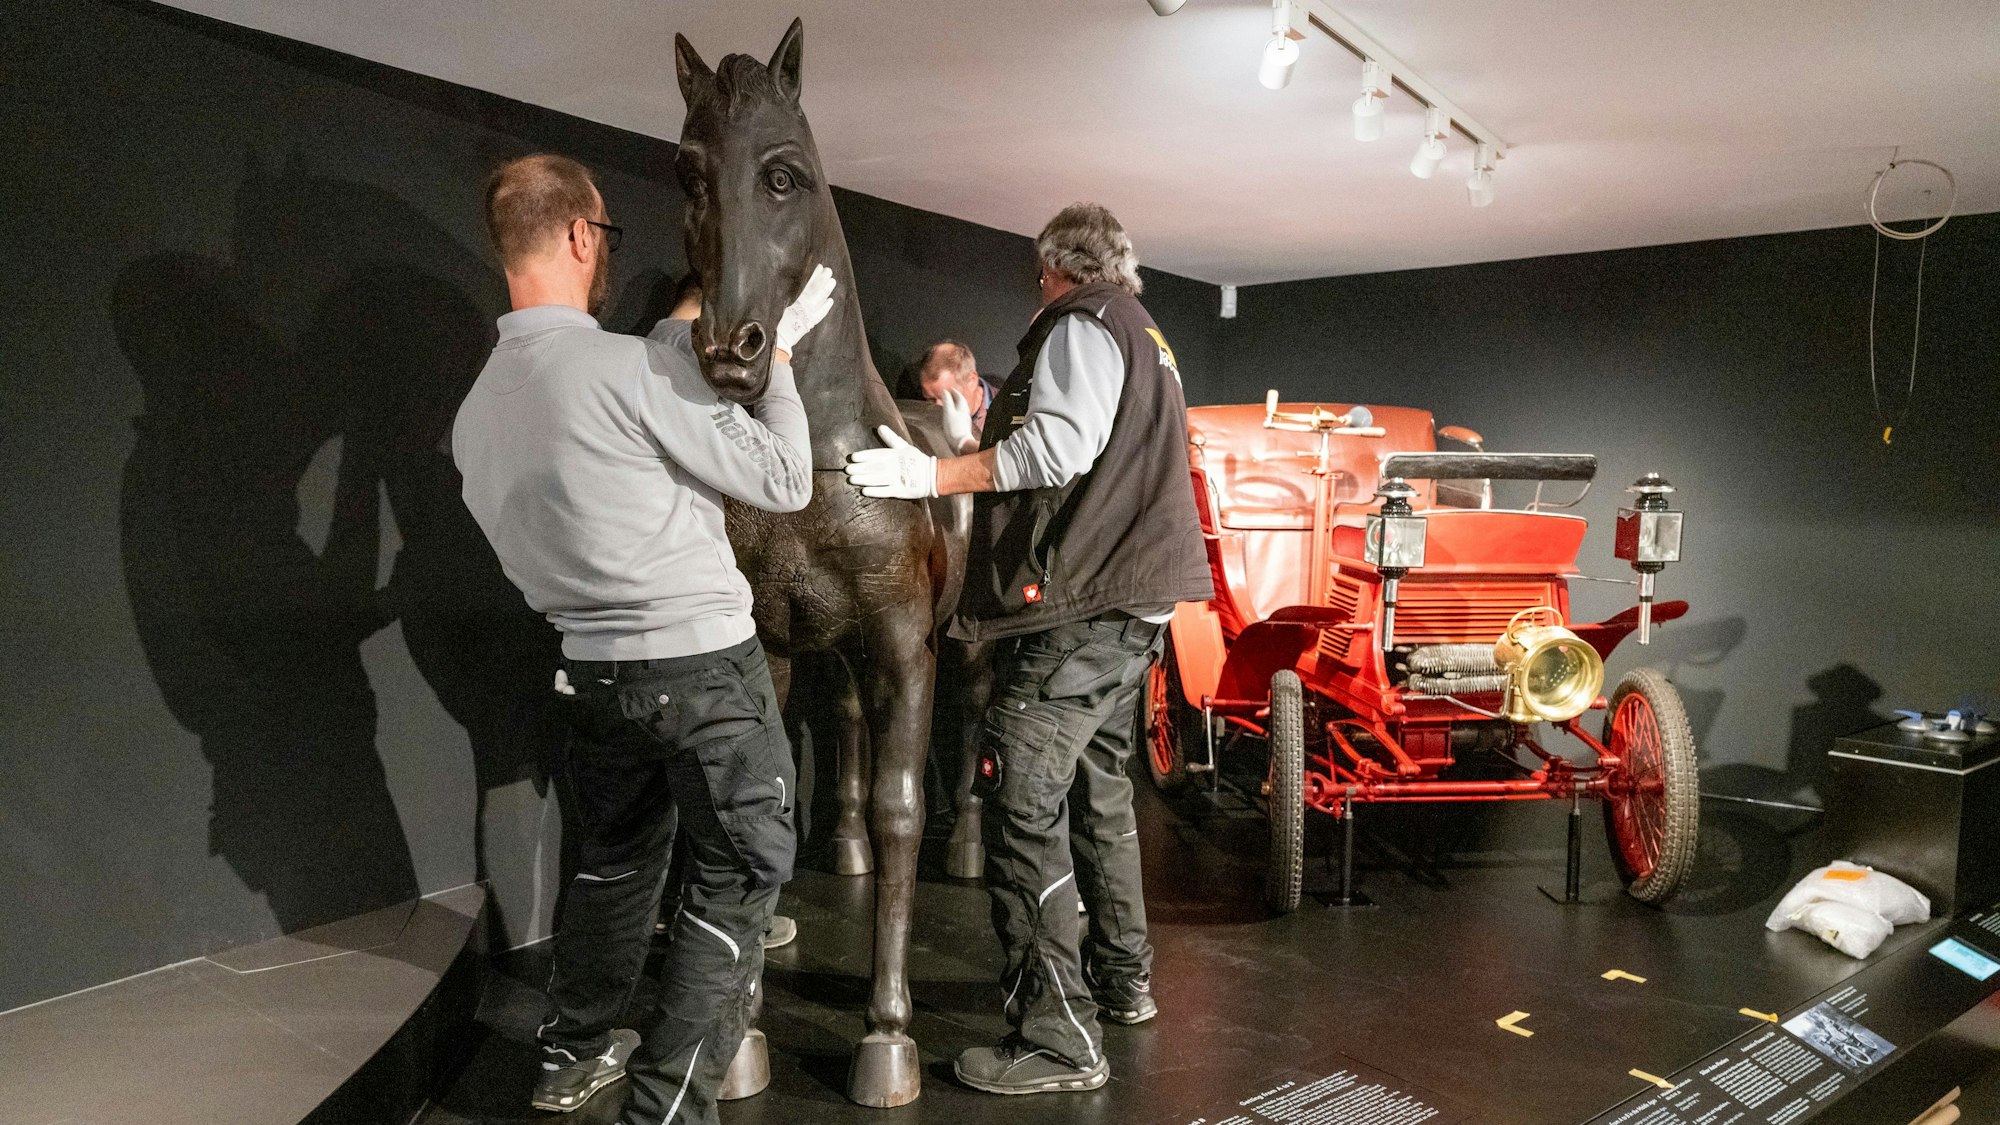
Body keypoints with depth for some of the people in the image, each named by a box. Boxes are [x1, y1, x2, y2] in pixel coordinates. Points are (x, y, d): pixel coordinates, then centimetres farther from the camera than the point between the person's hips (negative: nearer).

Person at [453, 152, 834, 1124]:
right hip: (704, 665, -8)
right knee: (740, 874, 6)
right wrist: (775, 357, -2)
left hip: (592, 669, 8)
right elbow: (784, 481, -15)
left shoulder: (477, 407, 4)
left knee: (615, 853, 26)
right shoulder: (635, 367, -20)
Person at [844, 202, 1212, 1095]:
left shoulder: (1080, 324, -5)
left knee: (1023, 804, -10)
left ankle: (1059, 1039, -9)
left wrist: (935, 475, -21)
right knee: (1097, 787, 20)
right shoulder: (1146, 337, 25)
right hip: (1134, 600, 11)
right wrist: (979, 442, 33)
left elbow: (1059, 447, -20)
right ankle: (1121, 978, 32)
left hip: (1079, 604, -11)